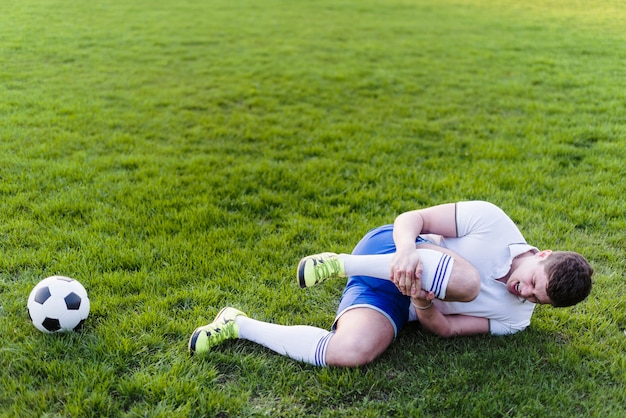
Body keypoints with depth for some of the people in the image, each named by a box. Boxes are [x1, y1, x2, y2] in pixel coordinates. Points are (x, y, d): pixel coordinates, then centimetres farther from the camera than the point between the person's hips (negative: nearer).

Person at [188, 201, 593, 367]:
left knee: (350, 353, -31)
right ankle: (339, 264, -21)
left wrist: (423, 305, -29)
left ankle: (239, 326, -12)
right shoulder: (493, 222, -14)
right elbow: (411, 218, -13)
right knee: (464, 278, -37)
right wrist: (407, 250, -35)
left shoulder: (515, 318, 0)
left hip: (403, 304, 4)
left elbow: (445, 329, -6)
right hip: (387, 252, -4)